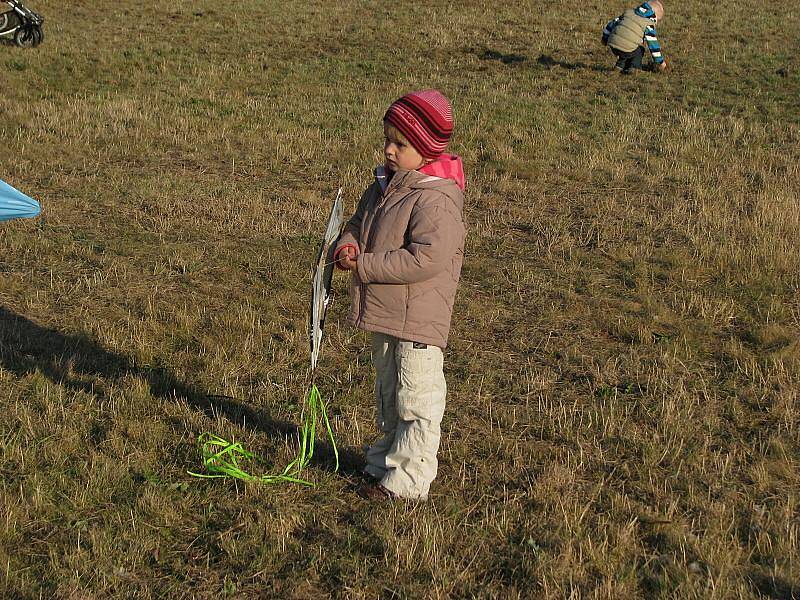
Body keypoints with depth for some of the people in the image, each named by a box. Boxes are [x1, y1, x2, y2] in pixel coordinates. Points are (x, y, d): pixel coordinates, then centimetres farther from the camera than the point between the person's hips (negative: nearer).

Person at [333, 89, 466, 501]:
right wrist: (347, 246, -7)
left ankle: (407, 482, 11)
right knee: (388, 395, 23)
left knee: (416, 402, 2)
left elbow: (426, 260, -31)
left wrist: (363, 265, -25)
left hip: (418, 319, -9)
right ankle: (384, 462, 38)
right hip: (383, 314, 9)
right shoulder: (384, 185, 7)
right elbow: (358, 223, 18)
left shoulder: (436, 200, -22)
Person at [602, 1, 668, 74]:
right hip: (626, 50, -5)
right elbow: (653, 44, 4)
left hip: (612, 44, 5)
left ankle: (620, 65, 21)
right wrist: (660, 61, 12)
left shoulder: (629, 12, 20)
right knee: (639, 51, 24)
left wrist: (605, 38, 37)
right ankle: (633, 67, 6)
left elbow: (612, 23, 24)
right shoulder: (649, 25, 4)